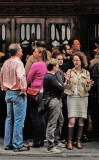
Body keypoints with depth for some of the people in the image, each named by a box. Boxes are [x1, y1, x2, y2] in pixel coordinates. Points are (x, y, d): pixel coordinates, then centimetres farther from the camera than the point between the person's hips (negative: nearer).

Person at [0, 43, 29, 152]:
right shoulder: (18, 63, -16)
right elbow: (20, 77, -29)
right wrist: (23, 90, -18)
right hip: (18, 94, -8)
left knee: (9, 119, 13)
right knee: (19, 120, -3)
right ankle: (17, 145, 1)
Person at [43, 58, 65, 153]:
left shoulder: (51, 76, 16)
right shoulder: (50, 77, -18)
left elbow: (61, 89, 18)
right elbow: (61, 89, -20)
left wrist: (60, 86, -1)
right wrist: (62, 86, 0)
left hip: (57, 100, 11)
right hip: (53, 102, -11)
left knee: (59, 121, 20)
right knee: (52, 124, -7)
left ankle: (55, 141, 31)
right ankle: (50, 147, -3)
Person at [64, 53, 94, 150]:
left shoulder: (86, 73, 7)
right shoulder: (69, 72, 6)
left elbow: (87, 90, 7)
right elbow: (66, 87, 3)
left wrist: (88, 85, -15)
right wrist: (67, 81, -15)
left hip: (82, 97, 1)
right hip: (72, 97, -1)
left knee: (81, 120, 3)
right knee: (72, 120, -9)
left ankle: (79, 141, 12)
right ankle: (69, 141, -1)